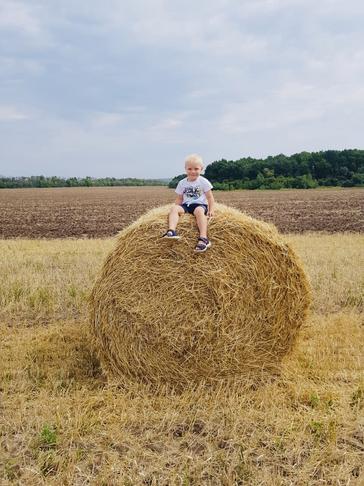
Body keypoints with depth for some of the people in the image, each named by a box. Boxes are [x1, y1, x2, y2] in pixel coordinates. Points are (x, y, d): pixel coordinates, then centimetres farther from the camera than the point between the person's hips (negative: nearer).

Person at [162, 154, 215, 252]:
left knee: (199, 210, -39)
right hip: (186, 205, 3)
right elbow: (179, 199, 15)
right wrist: (175, 207, -3)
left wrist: (211, 210, -10)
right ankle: (171, 231, -47)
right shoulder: (182, 183, 11)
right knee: (174, 208, -27)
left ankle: (203, 238, -49)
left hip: (200, 204, -3)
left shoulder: (204, 182, 2)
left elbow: (210, 197, 3)